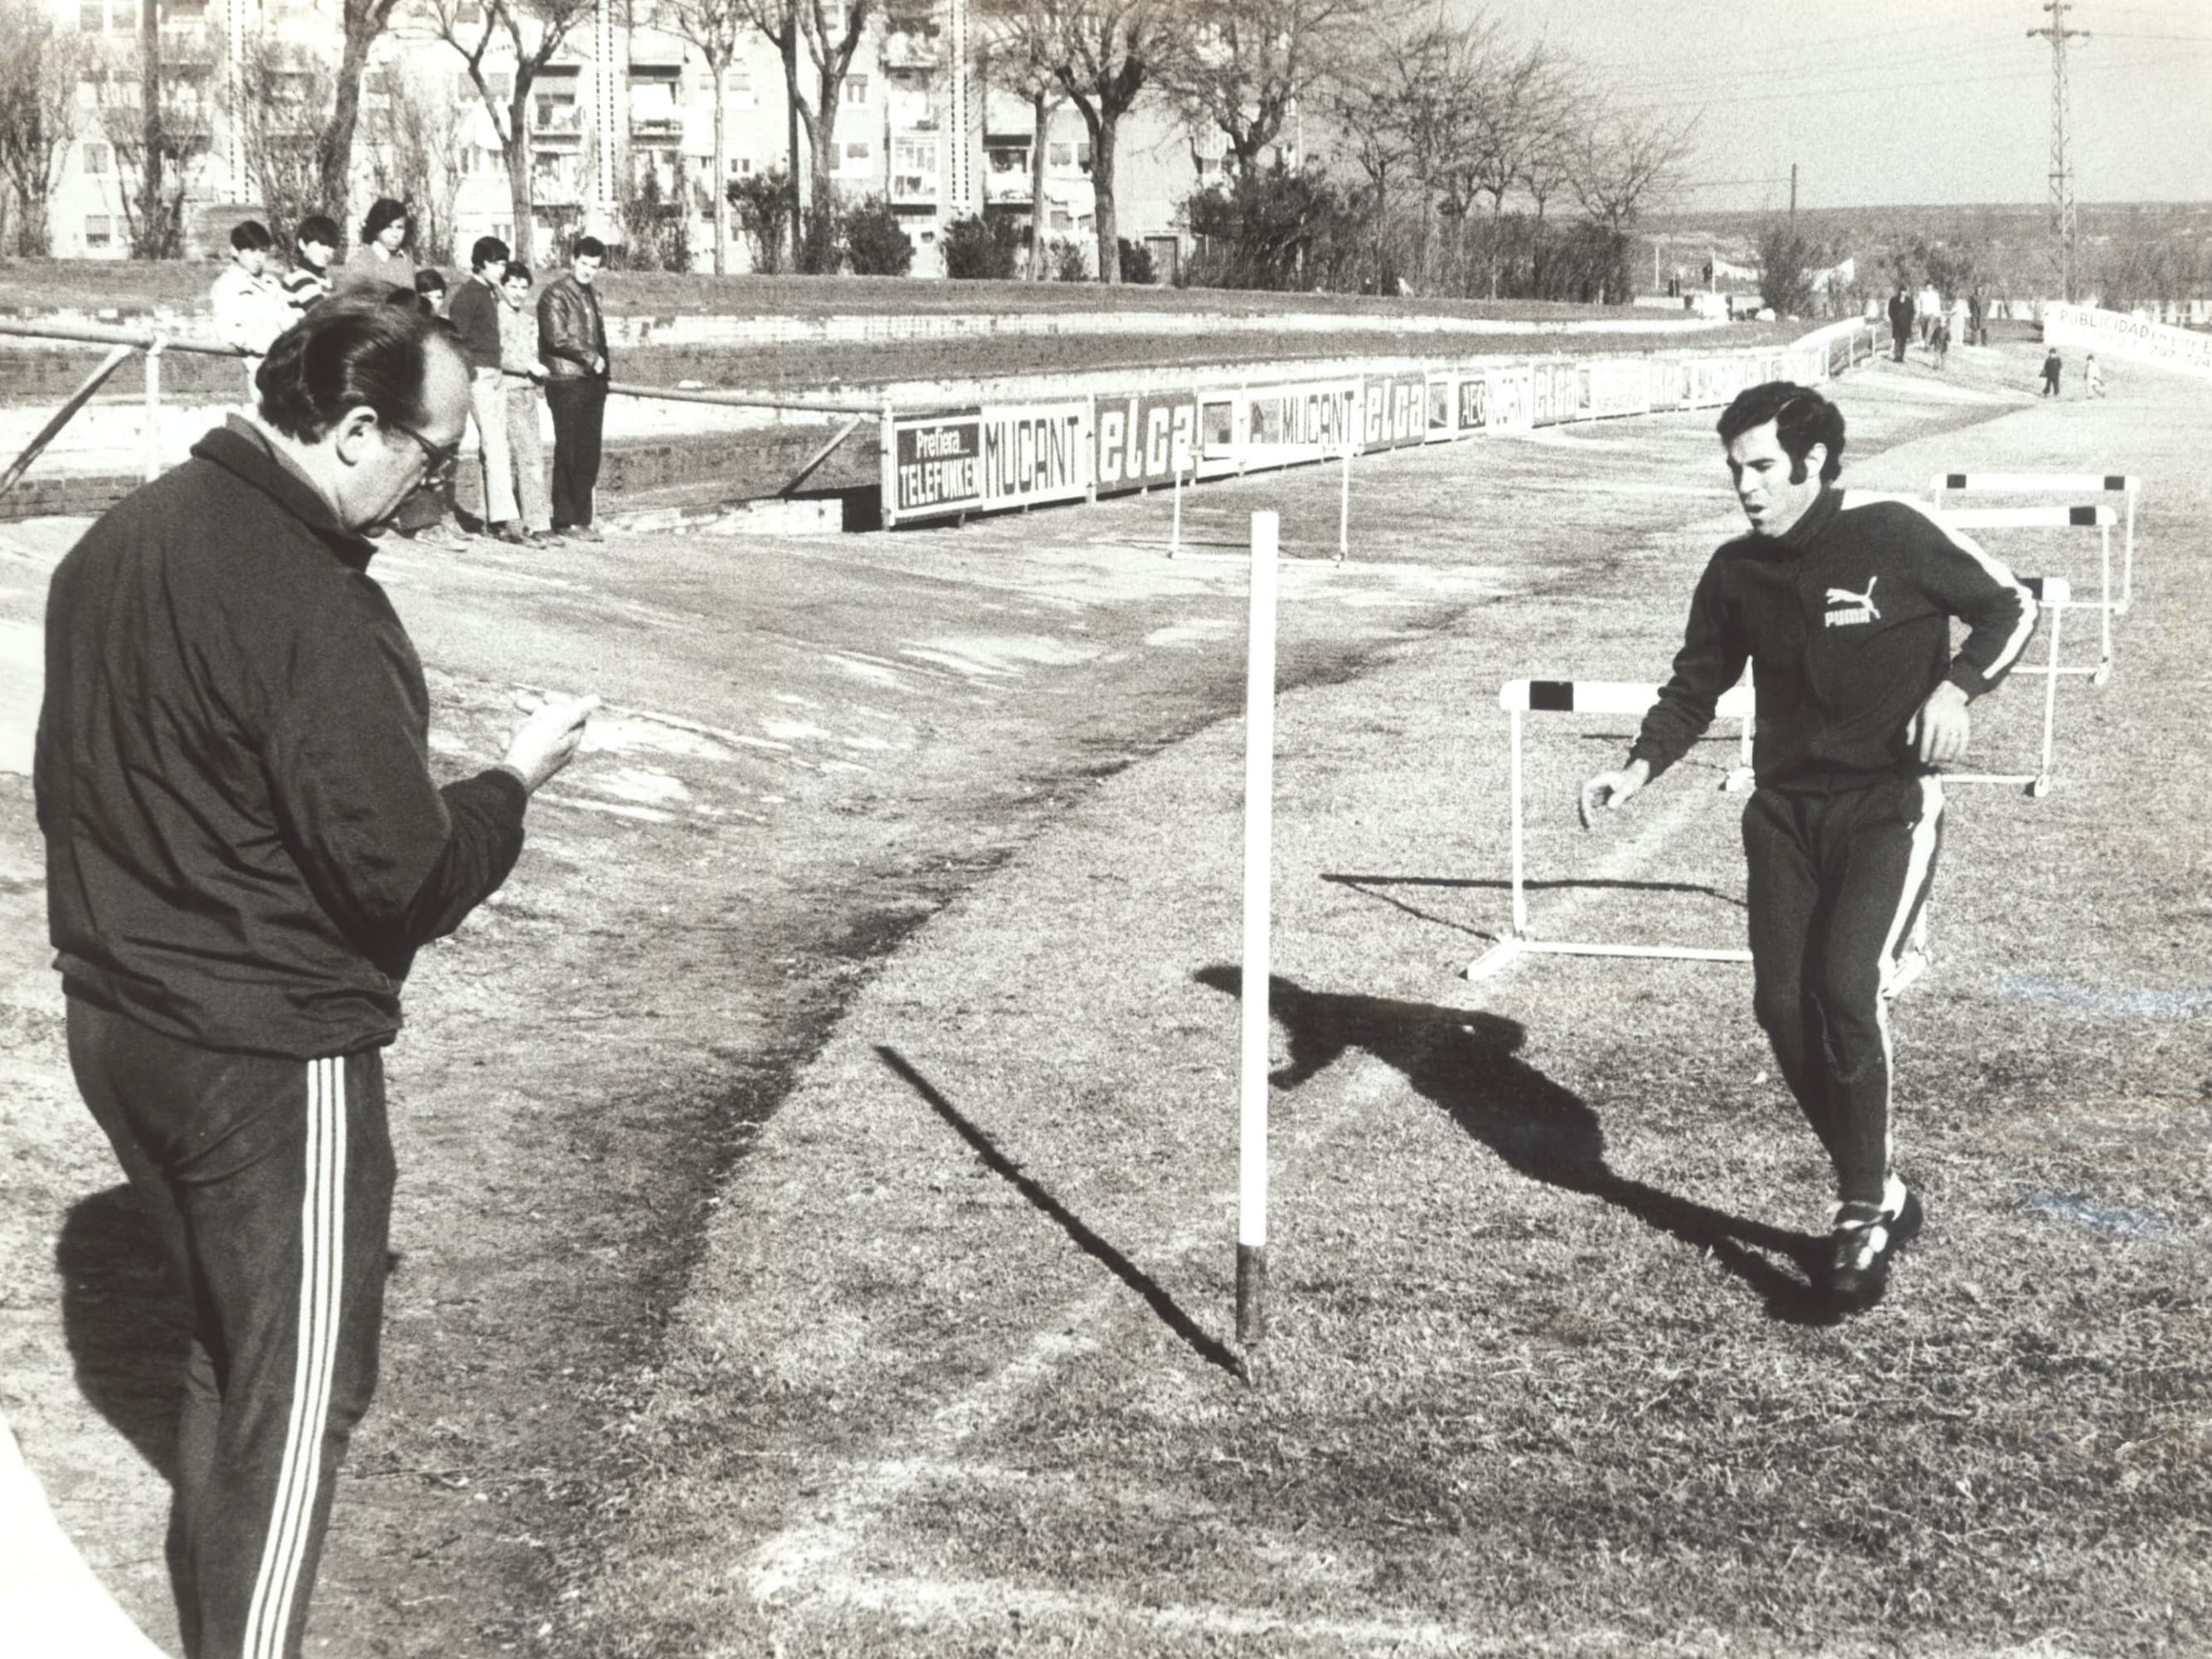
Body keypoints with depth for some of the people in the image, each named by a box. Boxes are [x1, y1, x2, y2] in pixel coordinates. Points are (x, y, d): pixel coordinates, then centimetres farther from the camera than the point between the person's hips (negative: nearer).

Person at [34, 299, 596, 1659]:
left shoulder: (120, 539, 3)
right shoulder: (312, 606, -25)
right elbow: (407, 880, -23)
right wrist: (514, 781, -6)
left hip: (116, 1021, 9)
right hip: (268, 1054, -9)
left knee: (230, 1344, 23)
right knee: (302, 1390, 6)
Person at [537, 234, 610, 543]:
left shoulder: (592, 295, 20)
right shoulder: (555, 295, -5)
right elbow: (558, 338, -14)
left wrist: (601, 364, 8)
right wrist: (591, 358, -7)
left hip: (593, 382, 7)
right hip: (566, 382, -7)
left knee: (589, 456, 5)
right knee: (568, 455, -6)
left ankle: (581, 520, 9)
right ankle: (565, 521, -3)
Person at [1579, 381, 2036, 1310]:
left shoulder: (1893, 538, -10)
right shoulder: (1737, 573, 4)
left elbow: (2010, 608, 0)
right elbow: (1696, 687, 12)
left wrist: (1956, 688, -18)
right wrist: (1639, 769, -5)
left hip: (1887, 809, -5)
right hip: (1785, 811, 5)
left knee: (1850, 989, -21)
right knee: (1784, 1006, -1)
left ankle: (1864, 1217, -7)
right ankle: (1879, 1196, 18)